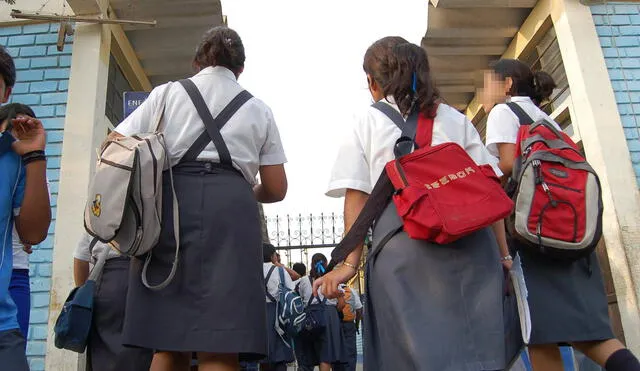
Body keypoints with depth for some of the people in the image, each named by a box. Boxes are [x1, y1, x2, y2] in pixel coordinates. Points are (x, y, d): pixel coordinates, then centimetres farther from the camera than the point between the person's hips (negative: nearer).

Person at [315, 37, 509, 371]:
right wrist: (503, 253, 15)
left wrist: (349, 262, 3)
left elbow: (357, 196, 4)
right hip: (469, 241, 3)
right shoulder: (455, 118, 20)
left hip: (403, 242, -2)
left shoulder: (367, 122, 14)